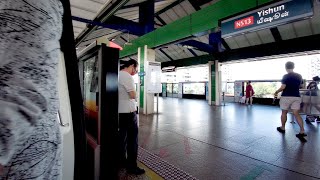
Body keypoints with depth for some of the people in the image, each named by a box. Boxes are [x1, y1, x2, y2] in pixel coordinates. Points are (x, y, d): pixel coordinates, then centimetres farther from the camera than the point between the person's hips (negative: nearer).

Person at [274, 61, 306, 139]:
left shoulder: (286, 76, -12)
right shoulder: (299, 76, 8)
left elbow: (283, 87, -17)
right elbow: (299, 86, 18)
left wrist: (276, 92, -2)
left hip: (286, 97, -5)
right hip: (296, 97, 5)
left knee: (284, 113, 10)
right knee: (296, 114, 3)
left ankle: (282, 128, 23)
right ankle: (302, 131, -5)